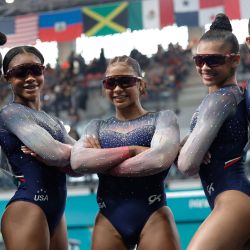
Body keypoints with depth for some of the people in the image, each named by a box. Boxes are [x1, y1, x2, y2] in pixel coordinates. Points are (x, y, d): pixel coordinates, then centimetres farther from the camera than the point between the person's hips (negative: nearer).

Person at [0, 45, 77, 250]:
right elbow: (56, 154, -20)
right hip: (28, 210, -8)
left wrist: (55, 153, -12)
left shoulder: (51, 120, 18)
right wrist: (70, 150, 1)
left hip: (55, 212, 8)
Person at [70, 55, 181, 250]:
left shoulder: (162, 118, 6)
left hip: (153, 216, -3)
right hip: (108, 221, 3)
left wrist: (100, 163, -6)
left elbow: (160, 159, -15)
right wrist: (132, 150, -13)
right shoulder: (97, 127, 16)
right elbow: (77, 161, -5)